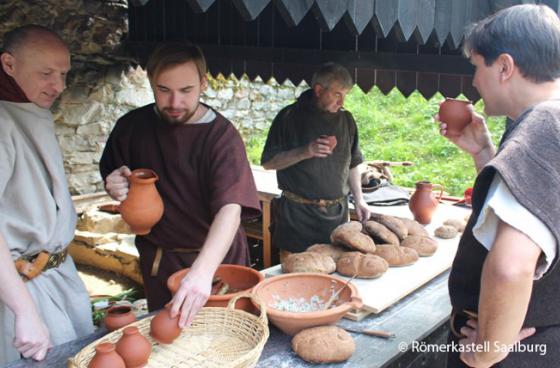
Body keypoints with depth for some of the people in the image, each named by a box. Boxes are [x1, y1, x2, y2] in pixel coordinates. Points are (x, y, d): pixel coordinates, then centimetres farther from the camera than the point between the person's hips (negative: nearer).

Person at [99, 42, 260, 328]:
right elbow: (114, 178, 12)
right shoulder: (132, 126, -5)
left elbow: (230, 210, -32)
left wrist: (202, 271, -47)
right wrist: (116, 188, -13)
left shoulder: (222, 136, -19)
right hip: (158, 261, 3)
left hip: (216, 256, -3)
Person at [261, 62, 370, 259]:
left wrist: (358, 199, 9)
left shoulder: (346, 120, 10)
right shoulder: (290, 117, -5)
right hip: (298, 214, -4)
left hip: (337, 213, 4)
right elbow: (268, 162, -5)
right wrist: (304, 152, -18)